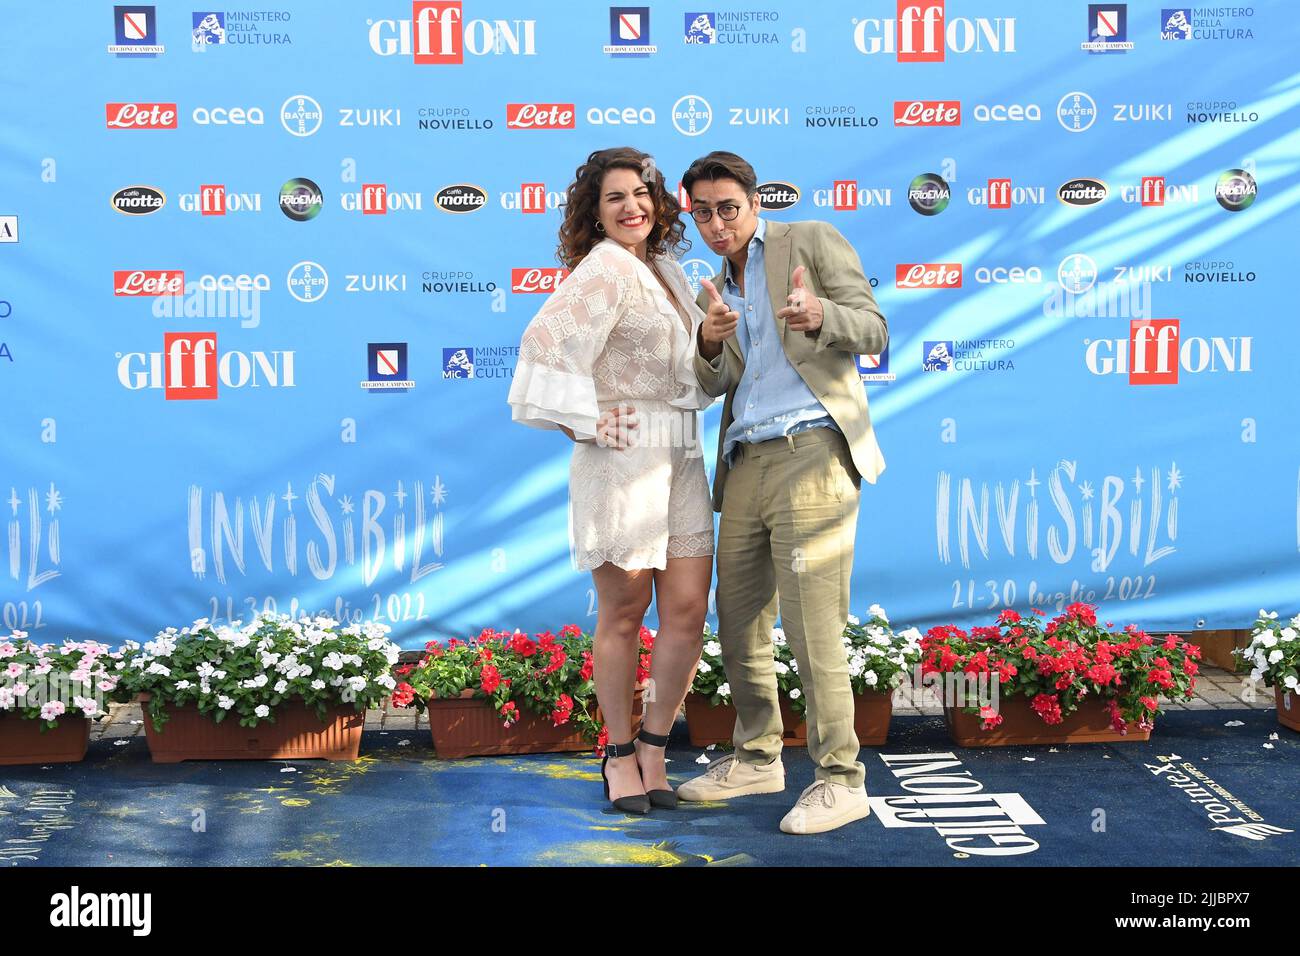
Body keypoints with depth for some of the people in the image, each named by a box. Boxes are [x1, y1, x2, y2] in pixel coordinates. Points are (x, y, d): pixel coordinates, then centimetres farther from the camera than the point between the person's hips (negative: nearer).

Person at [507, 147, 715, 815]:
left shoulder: (663, 268, 17)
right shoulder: (606, 268, -8)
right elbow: (546, 342, -19)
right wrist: (585, 423, -13)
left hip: (681, 458, 7)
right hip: (621, 456, -7)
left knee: (688, 609, 1)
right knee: (624, 611, 1)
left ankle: (654, 746, 16)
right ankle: (619, 753, 16)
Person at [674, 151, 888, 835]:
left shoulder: (813, 242, 5)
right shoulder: (714, 293, 22)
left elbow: (873, 330, -4)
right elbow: (711, 386, 9)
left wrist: (820, 316, -26)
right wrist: (709, 344, -14)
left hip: (811, 452, -7)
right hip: (744, 464, 7)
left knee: (812, 626, -10)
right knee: (739, 623, 11)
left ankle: (841, 780, -3)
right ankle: (757, 758, 26)